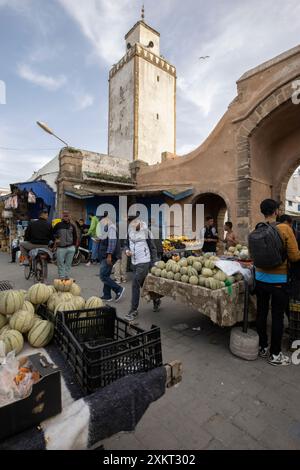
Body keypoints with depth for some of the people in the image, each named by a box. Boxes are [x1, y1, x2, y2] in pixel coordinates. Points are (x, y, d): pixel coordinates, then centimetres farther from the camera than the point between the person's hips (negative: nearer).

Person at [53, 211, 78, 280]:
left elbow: (75, 236, 14)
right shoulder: (58, 225, 2)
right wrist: (55, 239, -1)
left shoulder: (72, 226, 9)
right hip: (60, 248, -2)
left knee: (68, 264, 8)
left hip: (70, 248, 2)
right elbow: (53, 233, 11)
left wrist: (74, 245, 9)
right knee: (60, 264, 2)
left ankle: (67, 277, 19)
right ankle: (61, 277, 10)